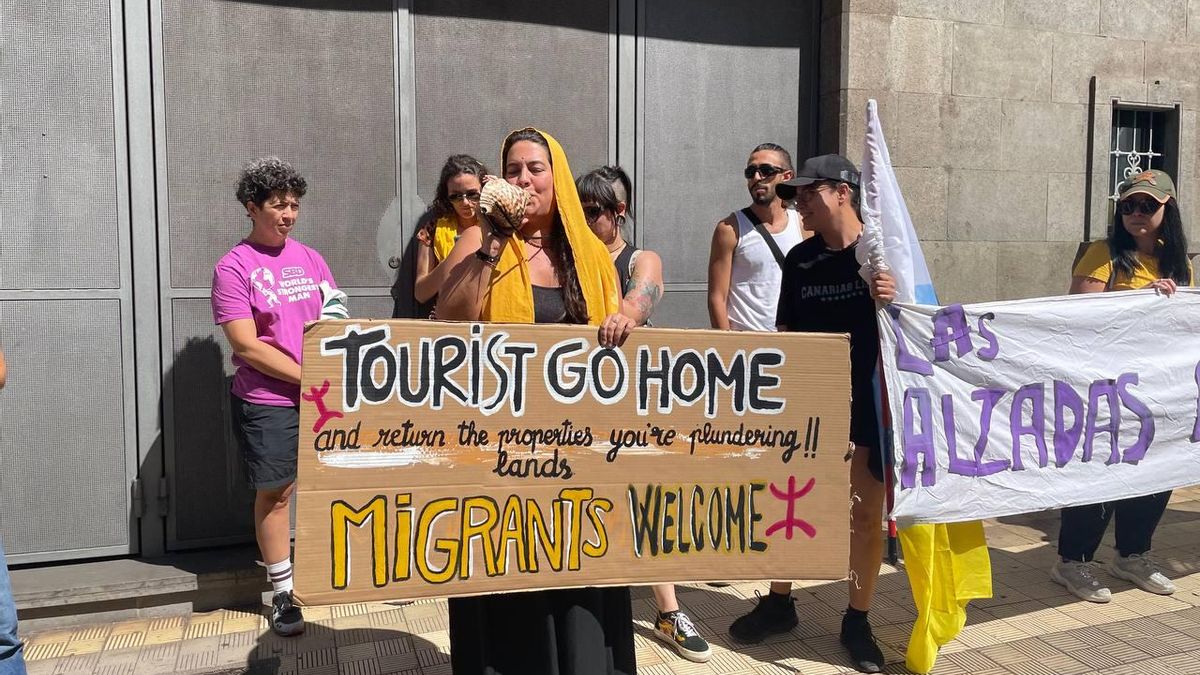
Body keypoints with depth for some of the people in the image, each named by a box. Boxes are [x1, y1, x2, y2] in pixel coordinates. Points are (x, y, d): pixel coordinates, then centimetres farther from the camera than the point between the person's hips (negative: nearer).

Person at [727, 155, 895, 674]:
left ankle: (857, 621, 22)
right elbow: (787, 333, 8)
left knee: (866, 516, 6)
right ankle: (779, 602, 28)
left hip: (868, 401, -3)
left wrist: (896, 301, -27)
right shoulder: (800, 259, 4)